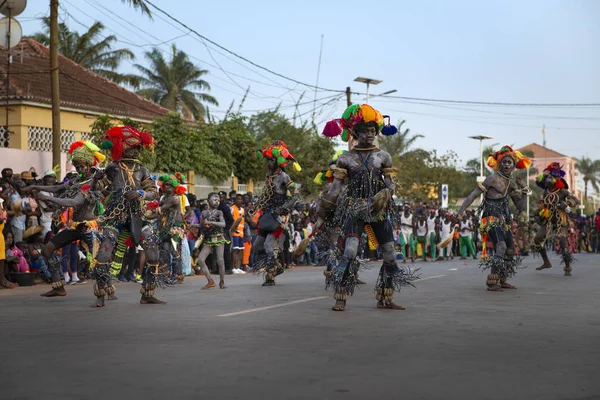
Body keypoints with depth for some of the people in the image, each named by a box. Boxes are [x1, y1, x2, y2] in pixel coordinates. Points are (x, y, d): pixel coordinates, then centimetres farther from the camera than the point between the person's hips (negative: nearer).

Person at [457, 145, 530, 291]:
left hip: (503, 220, 8)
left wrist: (524, 194, -3)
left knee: (510, 250, 12)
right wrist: (460, 212, -21)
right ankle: (492, 282, -23)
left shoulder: (511, 183, 13)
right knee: (501, 247, -24)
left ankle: (501, 280, 25)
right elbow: (474, 194, -13)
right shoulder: (493, 179, -9)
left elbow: (520, 206, 16)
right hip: (491, 219, -8)